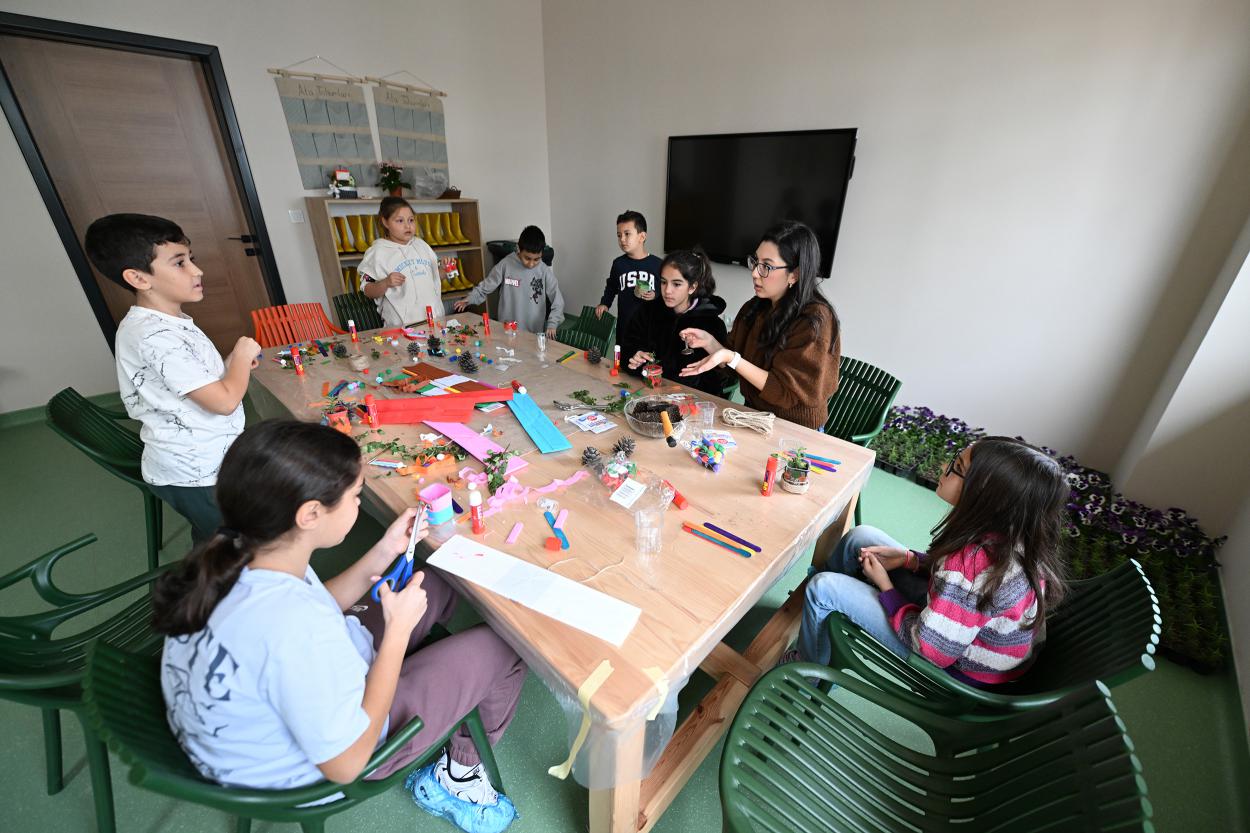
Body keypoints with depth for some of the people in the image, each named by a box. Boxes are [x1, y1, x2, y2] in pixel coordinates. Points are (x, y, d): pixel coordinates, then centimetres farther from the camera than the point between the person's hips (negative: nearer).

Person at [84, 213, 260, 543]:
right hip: (195, 476, -9)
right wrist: (242, 355, -12)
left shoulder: (167, 321, 7)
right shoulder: (157, 337, -25)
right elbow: (224, 401, -27)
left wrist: (234, 362, 0)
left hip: (197, 464, 9)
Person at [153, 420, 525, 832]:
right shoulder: (294, 629, -42)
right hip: (311, 771, -7)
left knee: (434, 584, 13)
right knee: (501, 647, 0)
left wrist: (383, 554, -6)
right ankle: (455, 776, 24)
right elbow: (346, 764, -26)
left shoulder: (234, 554, -18)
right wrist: (398, 628, -23)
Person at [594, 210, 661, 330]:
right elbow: (611, 287, 19)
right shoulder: (618, 264, 2)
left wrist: (655, 296, -16)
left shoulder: (657, 264, -6)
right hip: (624, 325, 2)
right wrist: (604, 304, 6)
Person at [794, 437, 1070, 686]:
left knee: (823, 588, -10)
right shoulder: (1013, 530, -14)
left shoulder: (975, 561, -39)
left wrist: (885, 586, -15)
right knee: (861, 536, 6)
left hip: (963, 669, -8)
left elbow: (930, 648, -28)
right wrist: (909, 559, -5)